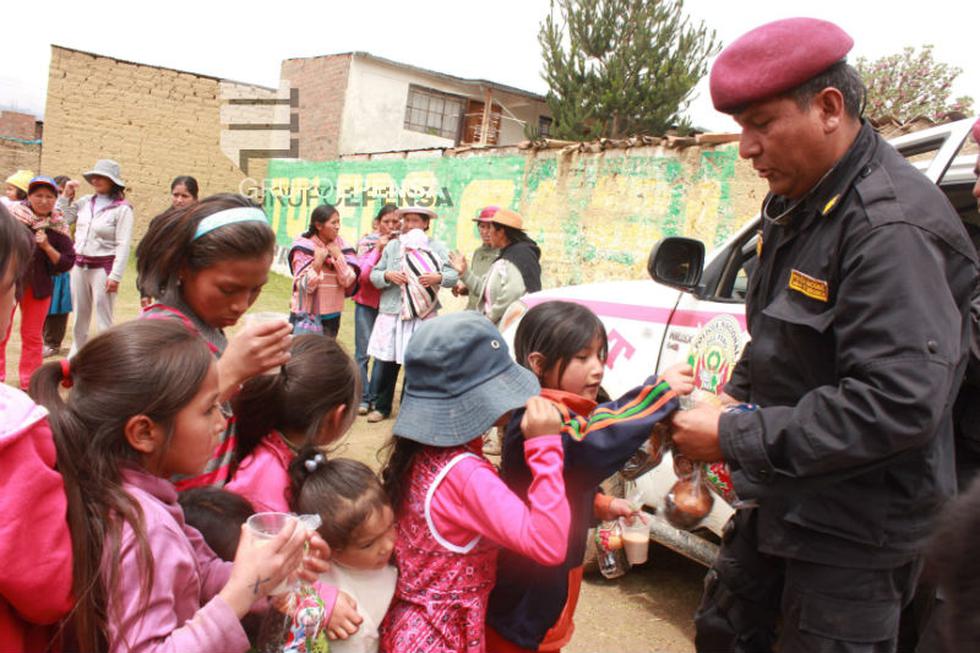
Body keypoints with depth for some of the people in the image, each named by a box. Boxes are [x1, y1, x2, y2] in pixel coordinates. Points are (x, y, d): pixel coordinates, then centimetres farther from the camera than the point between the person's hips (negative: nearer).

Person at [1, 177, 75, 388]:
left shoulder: (58, 227, -1)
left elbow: (67, 262, -4)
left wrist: (47, 247, -17)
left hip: (39, 287, 1)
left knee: (32, 336, 10)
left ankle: (29, 383, 20)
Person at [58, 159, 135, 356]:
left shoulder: (122, 209, -11)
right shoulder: (86, 202, 6)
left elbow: (123, 245, -15)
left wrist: (115, 276, -19)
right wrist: (66, 196, 8)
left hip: (103, 268, -6)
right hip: (79, 265, 6)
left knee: (103, 319, -1)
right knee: (79, 316, 18)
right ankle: (76, 353, 33)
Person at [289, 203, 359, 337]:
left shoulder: (339, 246, 4)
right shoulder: (304, 247, -9)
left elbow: (349, 281, -4)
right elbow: (304, 286, -15)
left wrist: (338, 257, -12)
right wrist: (318, 262, -25)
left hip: (331, 316, 4)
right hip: (306, 316, -4)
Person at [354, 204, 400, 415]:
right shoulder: (367, 242, 0)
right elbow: (362, 275, -9)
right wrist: (378, 249, -13)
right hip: (367, 302, -1)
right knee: (363, 351, -1)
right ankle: (363, 397, 8)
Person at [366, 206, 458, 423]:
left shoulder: (436, 247, 6)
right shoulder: (392, 246, 13)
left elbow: (453, 275, -2)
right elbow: (374, 275, 10)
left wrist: (438, 277, -22)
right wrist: (388, 276, -11)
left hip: (423, 315, -2)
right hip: (391, 314, 2)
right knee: (385, 362, 5)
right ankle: (381, 407, 22)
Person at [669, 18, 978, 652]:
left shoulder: (892, 226, -25)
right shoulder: (797, 205, 5)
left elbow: (900, 404, -32)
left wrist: (735, 439, -27)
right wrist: (733, 400, 2)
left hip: (854, 530, -9)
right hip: (781, 499, 9)